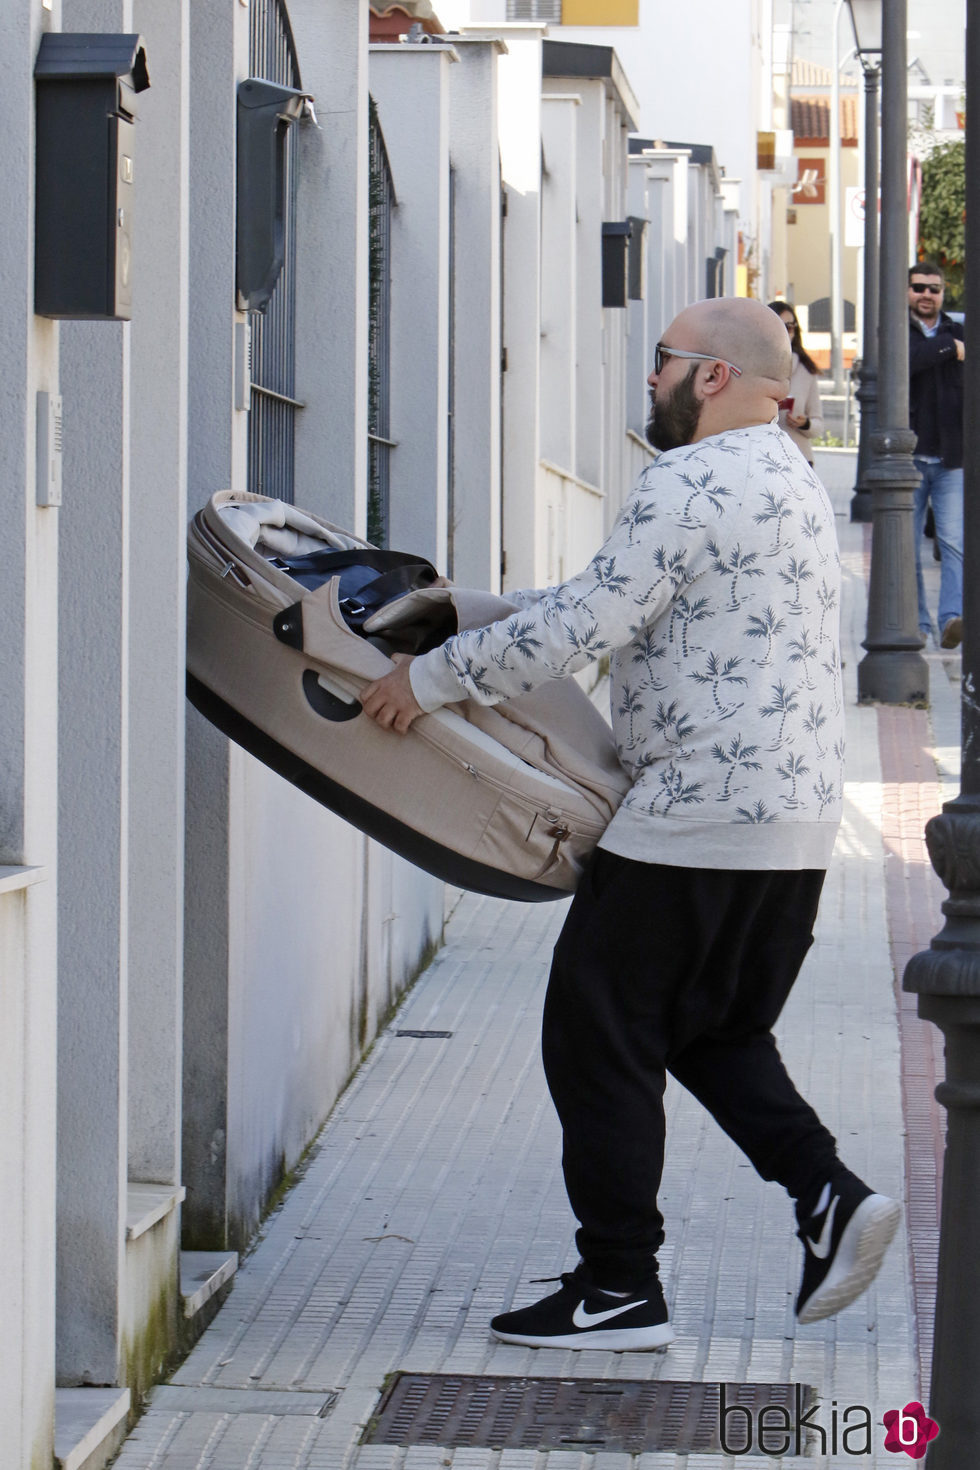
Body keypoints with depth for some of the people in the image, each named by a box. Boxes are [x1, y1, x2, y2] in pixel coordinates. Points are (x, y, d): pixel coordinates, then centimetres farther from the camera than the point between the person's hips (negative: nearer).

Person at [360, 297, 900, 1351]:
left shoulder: (693, 483, -13)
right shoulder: (787, 478, 19)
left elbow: (584, 623, -19)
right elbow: (616, 602, 25)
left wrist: (433, 676, -10)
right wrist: (472, 612, 25)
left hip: (698, 818, -10)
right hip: (799, 818, 10)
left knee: (598, 1036, 0)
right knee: (714, 1031, 21)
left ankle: (619, 1290, 4)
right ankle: (827, 1195, 4)